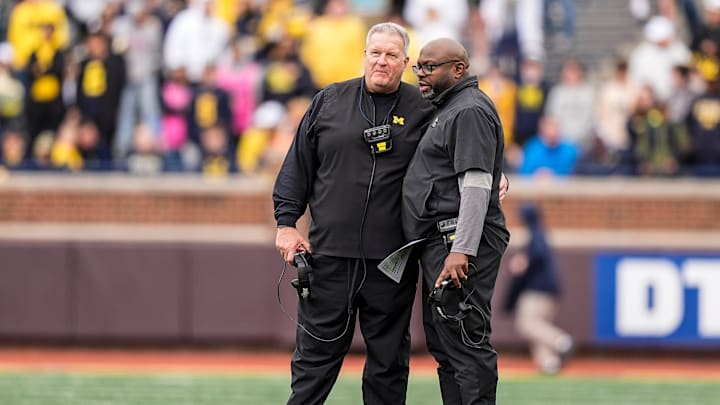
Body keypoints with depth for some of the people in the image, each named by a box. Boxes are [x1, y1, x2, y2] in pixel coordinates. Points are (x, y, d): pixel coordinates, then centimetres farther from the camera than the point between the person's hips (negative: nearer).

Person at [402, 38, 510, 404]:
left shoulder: (470, 111, -12)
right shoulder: (445, 109, 21)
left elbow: (476, 185, -20)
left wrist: (461, 250, -26)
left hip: (460, 240, -11)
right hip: (440, 244, 11)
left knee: (464, 343, -13)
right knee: (443, 344, 13)